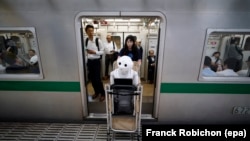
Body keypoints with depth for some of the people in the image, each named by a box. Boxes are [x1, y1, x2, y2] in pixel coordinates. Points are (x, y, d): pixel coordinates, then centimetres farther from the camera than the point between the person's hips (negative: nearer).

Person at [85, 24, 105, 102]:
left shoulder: (98, 40, -9)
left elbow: (102, 51, -6)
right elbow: (85, 51, 12)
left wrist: (94, 52, -18)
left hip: (96, 61, -4)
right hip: (89, 61, 5)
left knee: (97, 78, -2)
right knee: (92, 78, 12)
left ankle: (102, 94, 17)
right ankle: (96, 92, 32)